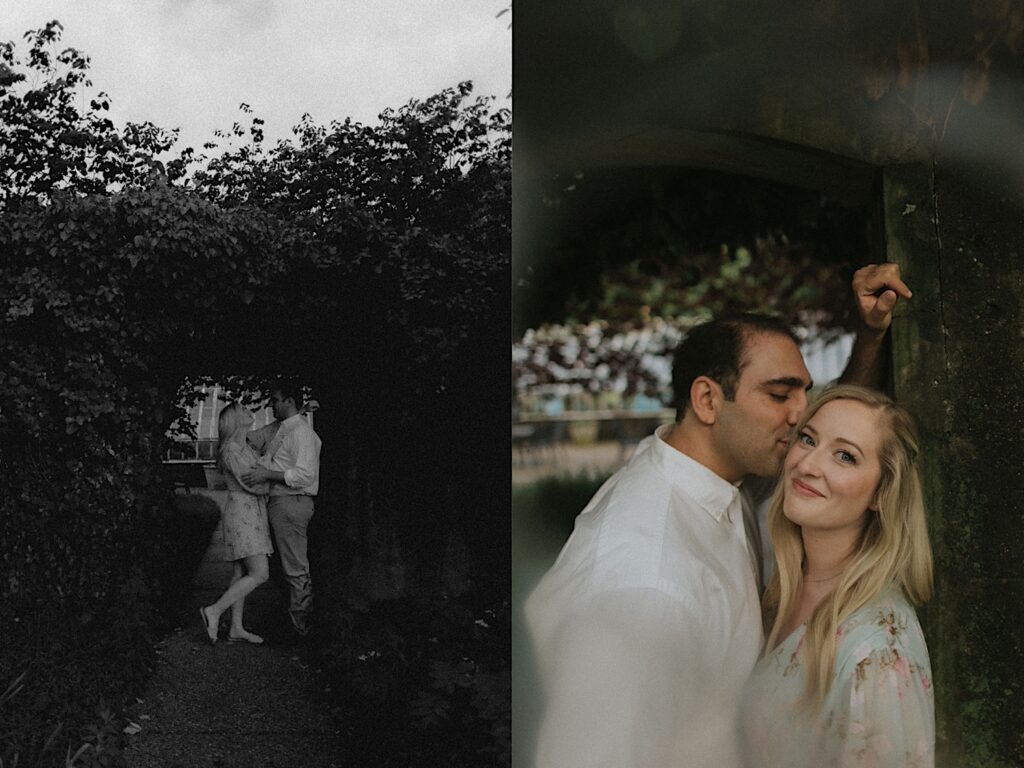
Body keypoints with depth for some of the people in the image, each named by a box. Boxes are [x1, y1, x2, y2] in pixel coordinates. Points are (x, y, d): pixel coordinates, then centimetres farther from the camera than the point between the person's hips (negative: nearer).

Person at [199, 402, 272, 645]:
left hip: (251, 513, 10)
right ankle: (214, 611, -7)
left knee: (241, 573, 9)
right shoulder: (231, 449, -14)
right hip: (242, 513, -10)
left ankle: (236, 629, 12)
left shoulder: (244, 446, 15)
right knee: (259, 574, -12)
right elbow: (249, 484, -16)